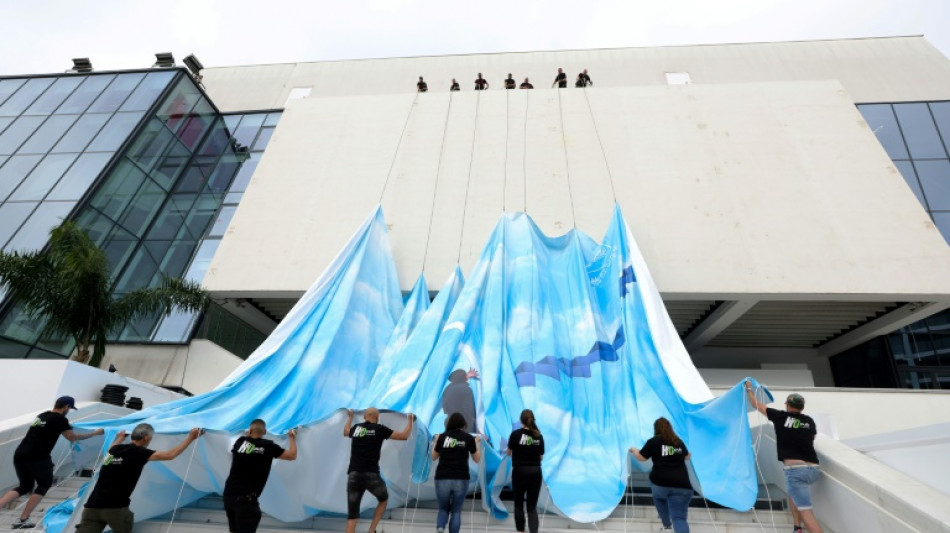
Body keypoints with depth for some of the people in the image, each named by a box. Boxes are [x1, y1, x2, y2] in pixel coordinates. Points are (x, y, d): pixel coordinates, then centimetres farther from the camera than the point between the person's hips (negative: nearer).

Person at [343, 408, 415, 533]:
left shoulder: (356, 428, 11)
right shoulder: (379, 429, -2)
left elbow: (345, 432, 38)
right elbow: (404, 436, 2)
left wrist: (350, 417, 53)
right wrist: (410, 420, 17)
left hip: (353, 475, 3)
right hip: (371, 475, -3)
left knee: (352, 515, 10)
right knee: (383, 499, 26)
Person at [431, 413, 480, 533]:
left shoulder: (442, 437, 2)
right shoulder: (469, 438, 0)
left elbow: (434, 457, 15)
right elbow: (477, 459, 11)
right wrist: (476, 443, 22)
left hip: (442, 479, 1)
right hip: (461, 479, -1)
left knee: (443, 509, 19)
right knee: (456, 511, 16)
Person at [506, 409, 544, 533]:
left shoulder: (516, 434, -9)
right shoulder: (539, 436, 0)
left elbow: (508, 452, 4)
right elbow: (541, 456, 6)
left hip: (519, 472, -2)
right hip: (535, 472, 2)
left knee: (519, 503, 18)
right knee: (532, 506, 8)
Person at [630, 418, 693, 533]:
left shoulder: (653, 441, 1)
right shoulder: (679, 441, 11)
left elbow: (641, 457, 10)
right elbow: (687, 457, 32)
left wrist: (633, 450, 29)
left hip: (660, 483, -1)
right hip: (681, 486, 2)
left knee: (658, 497, 32)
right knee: (679, 518, 0)